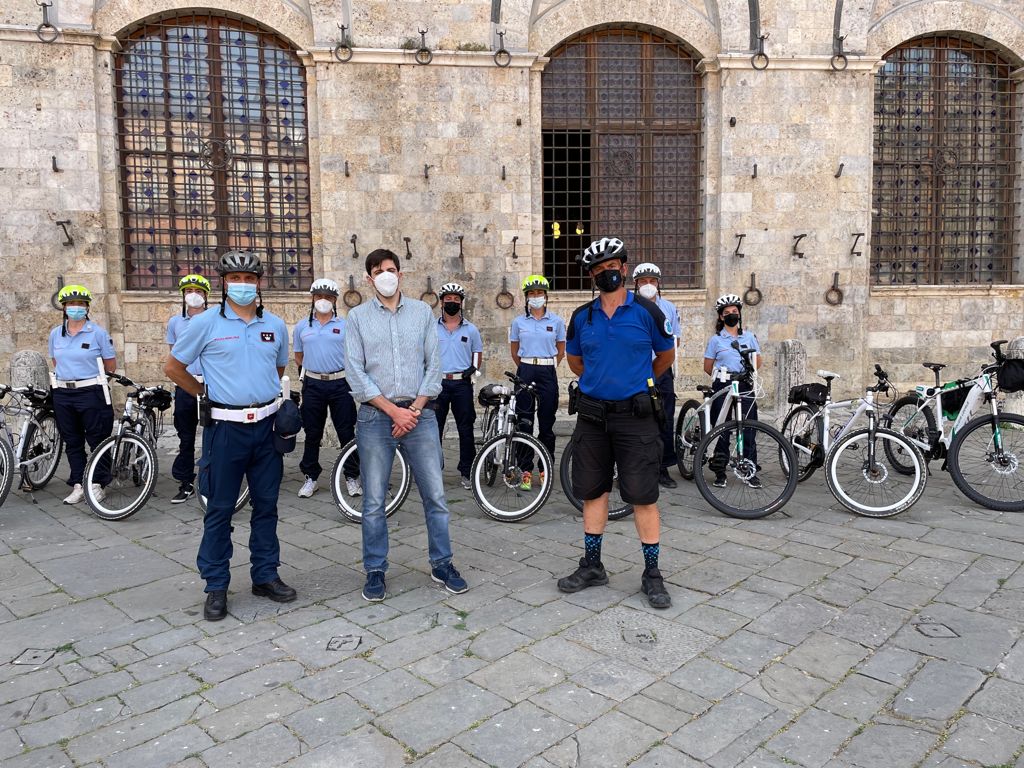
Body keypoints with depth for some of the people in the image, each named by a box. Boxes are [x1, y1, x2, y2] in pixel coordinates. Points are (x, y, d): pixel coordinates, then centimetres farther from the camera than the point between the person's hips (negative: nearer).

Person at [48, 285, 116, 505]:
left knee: (98, 440, 1)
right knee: (72, 442, 10)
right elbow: (55, 362, 20)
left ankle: (97, 484, 12)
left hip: (91, 393, -4)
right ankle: (78, 485, 18)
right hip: (63, 395, 5)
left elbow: (111, 365, -2)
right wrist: (68, 373, 8)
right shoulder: (55, 334, 8)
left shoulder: (98, 332, -5)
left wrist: (89, 371, 3)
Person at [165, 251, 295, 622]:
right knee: (219, 508, 4)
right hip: (225, 427, -3)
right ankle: (216, 587, 16)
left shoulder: (275, 325, 7)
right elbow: (173, 367, 6)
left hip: (266, 425, 4)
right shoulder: (206, 323, -4)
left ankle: (265, 575, 23)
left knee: (266, 505, 10)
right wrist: (207, 393, 9)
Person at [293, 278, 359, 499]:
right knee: (312, 434, 8)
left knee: (347, 432, 0)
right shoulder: (301, 326, 9)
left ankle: (352, 477, 10)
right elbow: (298, 357, 18)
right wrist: (307, 373, 12)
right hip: (313, 385, 2)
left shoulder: (345, 326, 4)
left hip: (340, 383, -1)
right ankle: (310, 477, 19)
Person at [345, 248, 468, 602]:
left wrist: (414, 410, -6)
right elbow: (356, 373, -2)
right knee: (374, 502, 4)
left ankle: (442, 564, 18)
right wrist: (393, 411, -9)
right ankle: (375, 571, 18)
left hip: (419, 414, 1)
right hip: (375, 416, -1)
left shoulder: (422, 312, 8)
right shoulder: (358, 316, 5)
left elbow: (434, 366, 5)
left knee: (435, 495, 3)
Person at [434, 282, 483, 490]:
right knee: (434, 429, 3)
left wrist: (473, 368, -4)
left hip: (462, 384, 0)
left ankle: (466, 472, 11)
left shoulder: (470, 329, 9)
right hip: (437, 383, 0)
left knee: (466, 430, 2)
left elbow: (477, 354, 14)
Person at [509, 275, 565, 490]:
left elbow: (561, 351, 13)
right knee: (524, 423, -1)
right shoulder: (518, 322, 6)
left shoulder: (556, 321, 5)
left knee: (547, 424, 3)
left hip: (548, 374, 0)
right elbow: (514, 352, 13)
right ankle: (525, 471, 5)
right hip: (525, 373, 0)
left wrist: (547, 367, 10)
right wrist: (527, 368, 11)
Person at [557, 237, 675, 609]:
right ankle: (592, 565, 24)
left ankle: (652, 573, 11)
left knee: (643, 495, -1)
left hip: (635, 415, -3)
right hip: (592, 414, 3)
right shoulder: (581, 316, 5)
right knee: (593, 491, 10)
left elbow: (666, 355, 11)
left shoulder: (646, 311, -4)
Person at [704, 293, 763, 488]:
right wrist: (721, 376, -4)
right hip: (722, 388, -1)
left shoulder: (749, 337, 9)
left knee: (748, 430, -1)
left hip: (745, 387, 1)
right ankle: (720, 473, 11)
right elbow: (708, 367, 6)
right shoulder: (716, 339, 4)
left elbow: (757, 362, 14)